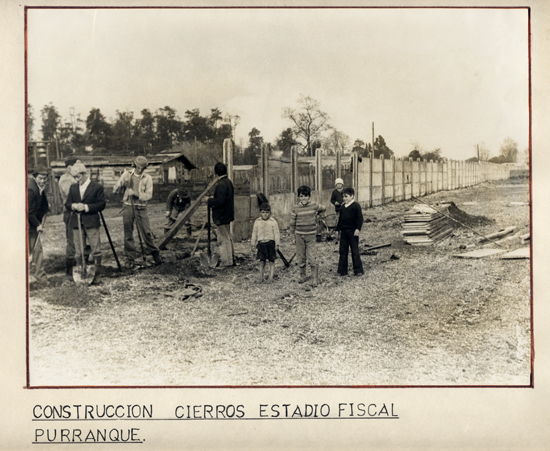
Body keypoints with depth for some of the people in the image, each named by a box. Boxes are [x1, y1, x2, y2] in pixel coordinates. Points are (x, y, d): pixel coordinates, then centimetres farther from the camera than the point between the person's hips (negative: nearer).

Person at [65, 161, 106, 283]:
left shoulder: (97, 187, -1)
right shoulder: (73, 188, 14)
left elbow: (101, 205, -7)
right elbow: (67, 204, 12)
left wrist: (86, 207, -16)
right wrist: (73, 206, -11)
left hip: (91, 223, -4)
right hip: (76, 223, 4)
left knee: (95, 250, -3)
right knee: (78, 251, 7)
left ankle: (96, 274, 4)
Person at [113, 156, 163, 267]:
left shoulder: (148, 178, 1)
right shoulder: (127, 175, 4)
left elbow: (149, 195, -8)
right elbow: (116, 188, 2)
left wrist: (136, 193, -22)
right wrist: (117, 188, -22)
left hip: (141, 208, -1)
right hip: (128, 207, 1)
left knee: (146, 232, -4)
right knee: (128, 234, 3)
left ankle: (155, 252, 14)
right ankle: (130, 258, 13)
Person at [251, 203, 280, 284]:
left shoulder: (273, 222, -2)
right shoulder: (257, 222, 5)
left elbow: (276, 233, 0)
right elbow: (254, 233, 11)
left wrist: (277, 244, -5)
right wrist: (253, 244, 10)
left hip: (270, 243, -2)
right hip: (261, 243, 2)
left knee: (271, 261, 1)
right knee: (262, 261, 4)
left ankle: (270, 278, 6)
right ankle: (261, 278, 12)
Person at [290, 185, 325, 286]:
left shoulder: (314, 205, -5)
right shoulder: (295, 209, -5)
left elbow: (323, 209, 17)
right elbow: (292, 223, 4)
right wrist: (294, 236, 7)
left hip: (311, 236, -1)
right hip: (299, 235, 1)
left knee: (313, 258, -6)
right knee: (301, 258, 10)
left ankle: (315, 280, -1)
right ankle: (302, 276, 27)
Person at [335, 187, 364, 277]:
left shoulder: (356, 206, -7)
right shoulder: (343, 207, 11)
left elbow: (360, 218, -11)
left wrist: (358, 229, -18)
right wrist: (338, 229, 17)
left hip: (353, 232, -6)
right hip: (344, 231, 6)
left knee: (355, 251, 0)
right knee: (343, 251, 7)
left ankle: (358, 270, 9)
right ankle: (342, 270, 12)